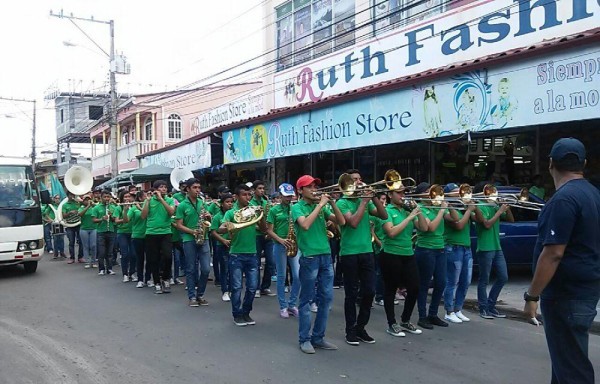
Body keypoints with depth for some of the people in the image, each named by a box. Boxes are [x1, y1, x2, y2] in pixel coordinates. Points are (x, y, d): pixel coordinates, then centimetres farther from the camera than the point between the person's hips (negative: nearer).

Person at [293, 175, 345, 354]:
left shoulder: (322, 206, 12)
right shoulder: (297, 207, -3)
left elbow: (341, 221, 4)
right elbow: (305, 225, -22)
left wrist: (332, 203, -7)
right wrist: (320, 205, -16)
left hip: (326, 256, 6)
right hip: (309, 257, -6)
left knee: (326, 298, 8)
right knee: (306, 300, 2)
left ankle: (318, 337, 19)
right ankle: (304, 339, 11)